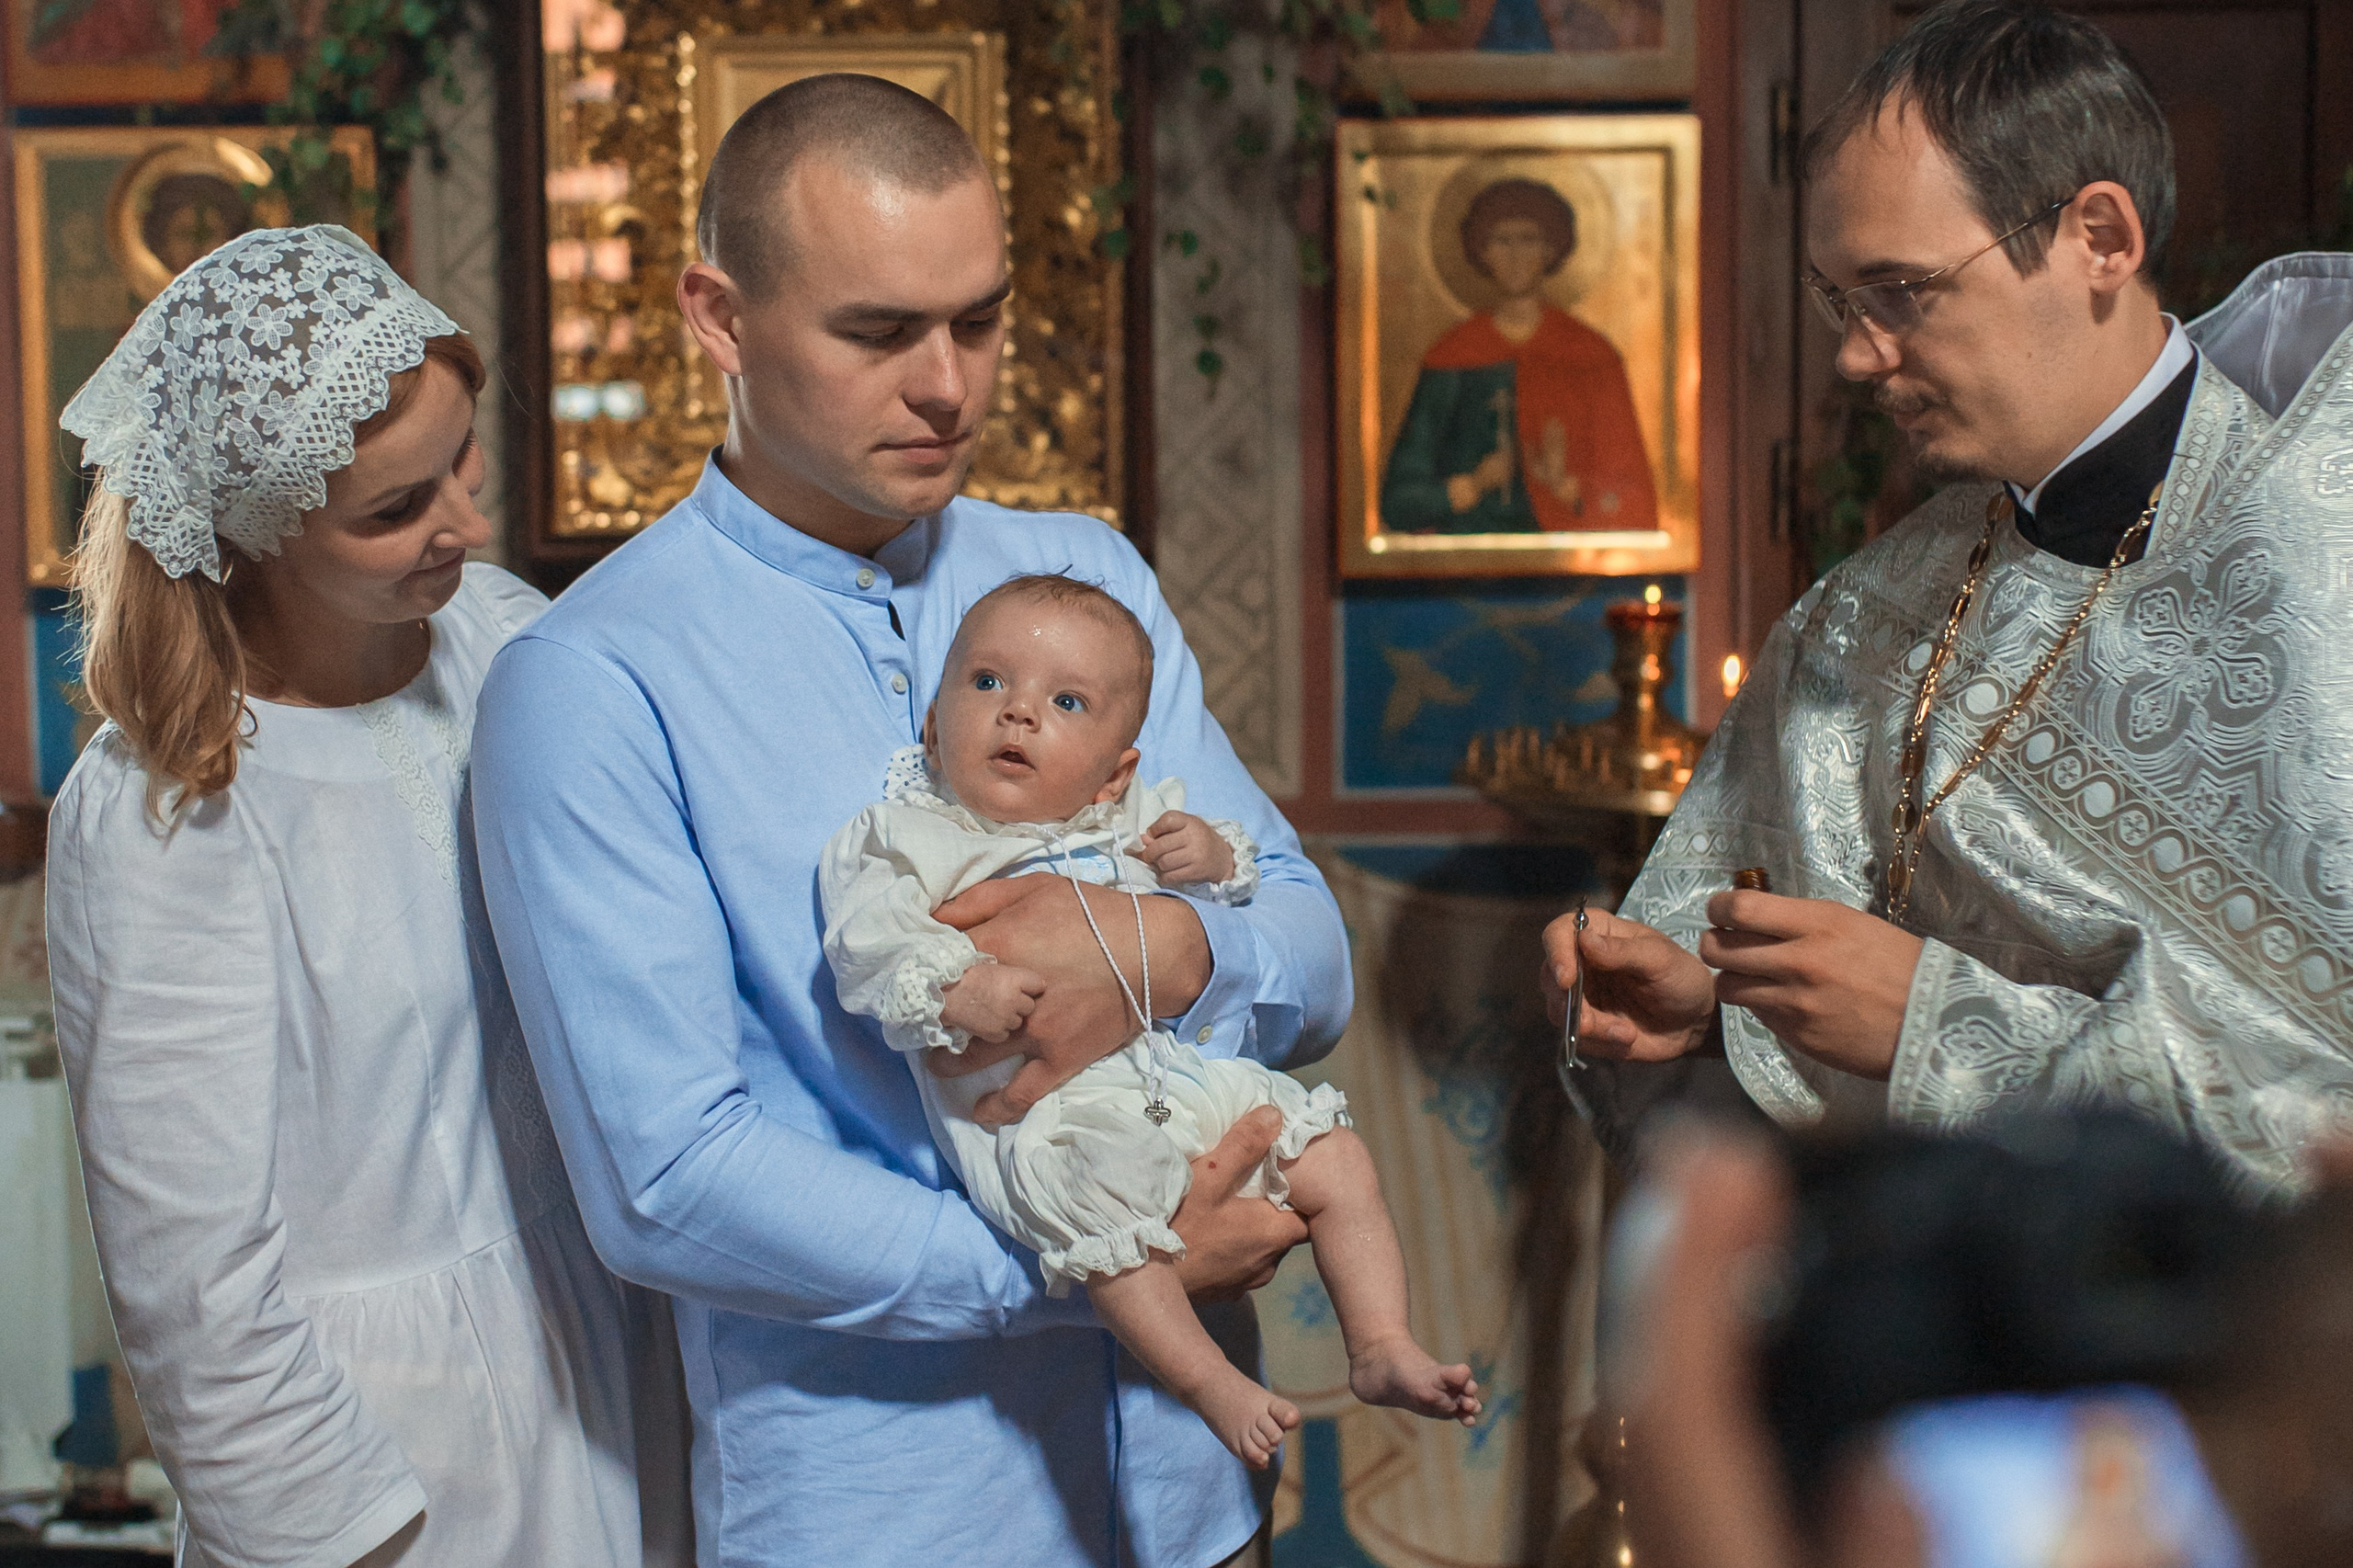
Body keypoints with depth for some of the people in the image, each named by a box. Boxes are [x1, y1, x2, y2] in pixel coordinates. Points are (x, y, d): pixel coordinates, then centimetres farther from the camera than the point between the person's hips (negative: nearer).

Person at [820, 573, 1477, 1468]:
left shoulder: (1130, 823, 19)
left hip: (1175, 1067, 6)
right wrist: (953, 989, -26)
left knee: (1336, 1157, -1)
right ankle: (1211, 1384, -21)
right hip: (1035, 1110, -6)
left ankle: (1381, 1349, 7)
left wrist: (1213, 859, 5)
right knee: (1103, 1204, -34)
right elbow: (865, 942, -9)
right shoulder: (907, 837, 5)